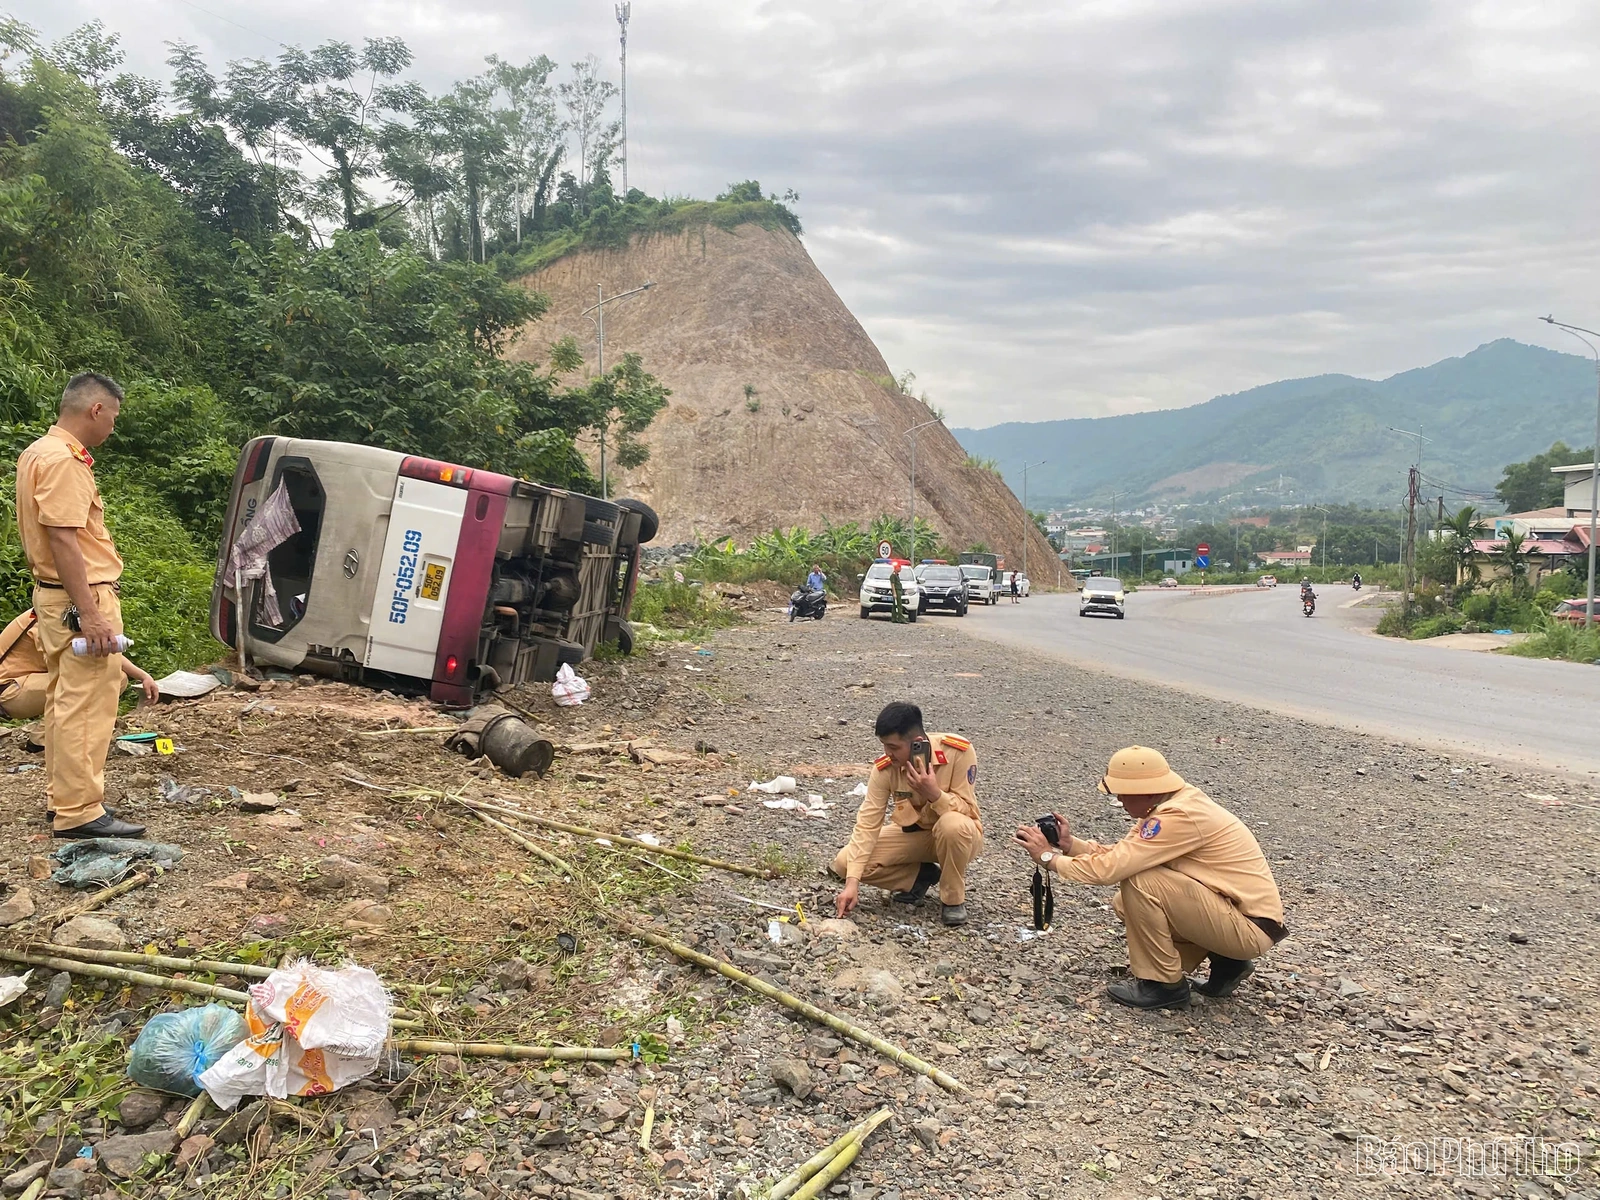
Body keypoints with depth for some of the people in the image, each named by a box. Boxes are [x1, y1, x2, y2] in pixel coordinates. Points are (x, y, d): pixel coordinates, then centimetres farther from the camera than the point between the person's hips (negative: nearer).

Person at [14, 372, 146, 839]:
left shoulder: (37, 452, 15)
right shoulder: (64, 461, -18)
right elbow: (63, 540, -24)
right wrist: (90, 614, -25)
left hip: (53, 594, 11)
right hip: (81, 598, -11)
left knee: (64, 699, 17)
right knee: (86, 706, -8)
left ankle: (62, 795, 27)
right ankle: (79, 812, -5)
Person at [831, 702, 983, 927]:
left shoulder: (959, 751, -27)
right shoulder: (885, 767, -19)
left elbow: (967, 811, -21)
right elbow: (867, 822, -20)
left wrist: (933, 793, -41)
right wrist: (852, 882, -29)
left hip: (957, 836, -3)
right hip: (913, 833, 3)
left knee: (953, 824, -41)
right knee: (844, 863, -15)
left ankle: (953, 898, -12)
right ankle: (921, 876, 5)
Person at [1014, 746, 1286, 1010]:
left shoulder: (1179, 816, -26)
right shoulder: (1167, 805, 4)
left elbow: (1110, 868, -27)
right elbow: (1120, 856, 8)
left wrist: (1048, 857, -14)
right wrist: (1068, 843, -3)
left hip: (1250, 927, -10)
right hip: (1233, 907, 10)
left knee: (1140, 882, -22)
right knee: (1127, 903, 9)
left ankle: (1164, 984, -5)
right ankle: (1226, 961, 14)